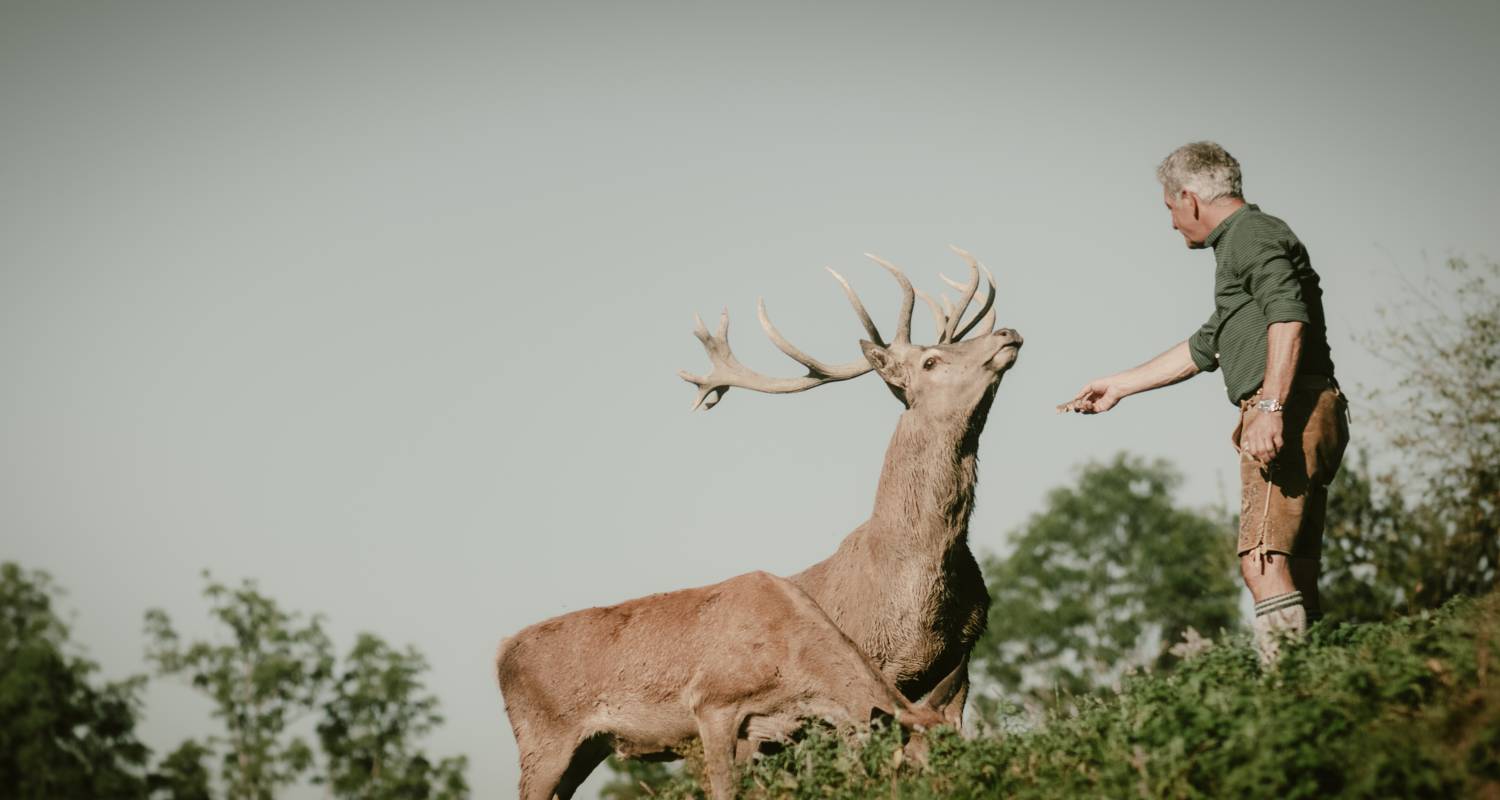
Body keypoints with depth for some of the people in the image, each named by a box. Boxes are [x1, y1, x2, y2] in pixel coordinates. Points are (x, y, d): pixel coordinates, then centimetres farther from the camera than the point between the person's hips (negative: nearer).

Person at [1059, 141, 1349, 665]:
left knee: (1263, 563, -19)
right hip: (1301, 422, 11)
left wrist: (1270, 408, -27)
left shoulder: (1253, 236, -2)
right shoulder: (1239, 247, 30)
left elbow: (1288, 320, -19)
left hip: (1291, 412, -11)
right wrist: (1119, 386, 45)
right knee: (1296, 579, 6)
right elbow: (1203, 348, 39)